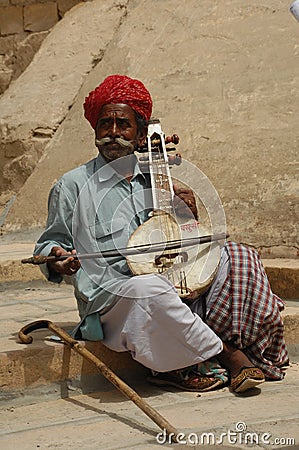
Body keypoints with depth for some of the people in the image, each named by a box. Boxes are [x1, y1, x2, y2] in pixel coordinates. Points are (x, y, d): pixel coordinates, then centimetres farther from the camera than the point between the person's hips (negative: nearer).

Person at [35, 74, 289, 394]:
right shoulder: (73, 185, 4)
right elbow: (51, 242, 9)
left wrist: (190, 214, 0)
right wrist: (56, 258, -15)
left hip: (175, 286, 5)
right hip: (109, 298, -5)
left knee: (236, 257, -11)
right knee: (149, 289, -39)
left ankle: (183, 366, -21)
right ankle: (227, 356, -18)